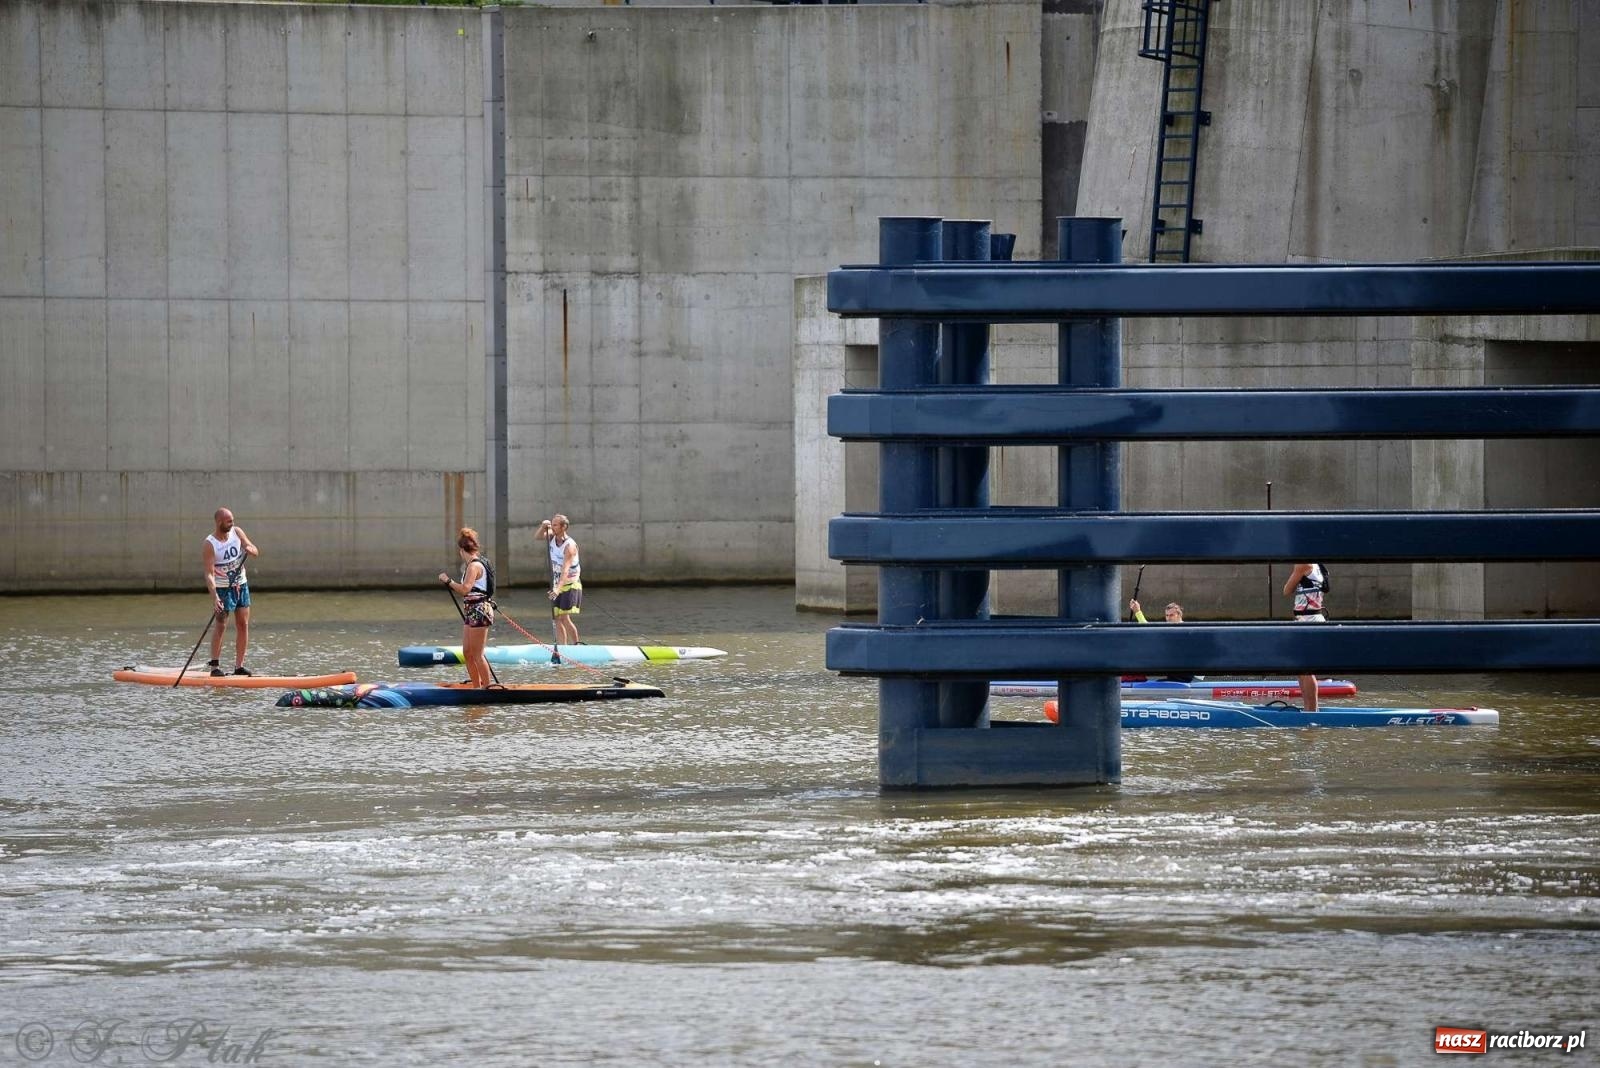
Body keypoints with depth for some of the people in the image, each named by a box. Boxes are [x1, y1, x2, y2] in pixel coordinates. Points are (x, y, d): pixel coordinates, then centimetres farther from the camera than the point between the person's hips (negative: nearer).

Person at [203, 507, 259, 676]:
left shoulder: (237, 532, -1)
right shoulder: (210, 544, -16)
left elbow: (256, 552, -1)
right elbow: (209, 574, -22)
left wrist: (249, 549, -26)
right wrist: (214, 597, -33)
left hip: (241, 585, 5)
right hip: (223, 588, -5)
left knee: (243, 625, 2)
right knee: (221, 626, -10)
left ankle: (239, 665, 7)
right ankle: (215, 665, -4)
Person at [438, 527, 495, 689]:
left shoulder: (474, 566, -15)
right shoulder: (472, 564, 15)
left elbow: (465, 589, -26)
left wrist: (448, 581, -18)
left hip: (478, 612, -10)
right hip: (471, 613, 10)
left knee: (477, 654, -7)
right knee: (467, 653, 12)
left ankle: (488, 686, -2)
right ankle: (477, 686, 18)